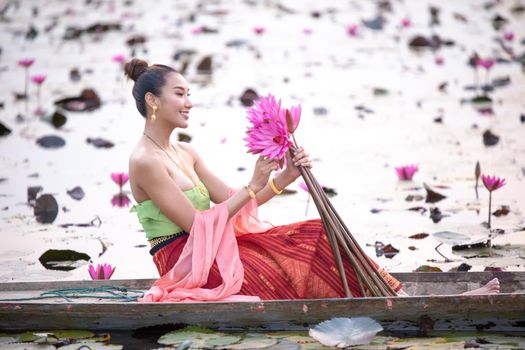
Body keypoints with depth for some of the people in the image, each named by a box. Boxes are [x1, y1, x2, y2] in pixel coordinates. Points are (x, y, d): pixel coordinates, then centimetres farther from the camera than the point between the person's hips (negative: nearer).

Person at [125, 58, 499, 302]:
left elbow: (231, 204, 11)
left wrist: (285, 177, -3)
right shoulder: (145, 161, -13)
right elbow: (197, 223, -17)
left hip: (214, 251, 8)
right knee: (299, 272, -19)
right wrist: (254, 186, -15)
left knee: (316, 237, -4)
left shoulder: (186, 154, 15)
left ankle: (398, 301, -9)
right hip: (190, 265, -8)